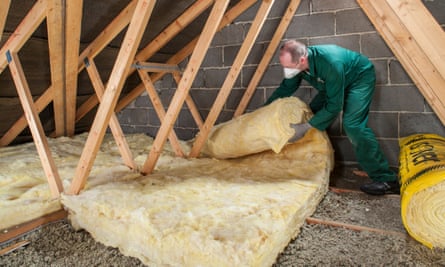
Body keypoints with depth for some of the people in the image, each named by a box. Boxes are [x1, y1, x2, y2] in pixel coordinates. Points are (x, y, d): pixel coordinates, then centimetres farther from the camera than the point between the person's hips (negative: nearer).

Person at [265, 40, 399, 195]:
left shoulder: (331, 64, -41)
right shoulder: (296, 63, -20)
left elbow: (334, 106, -34)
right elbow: (286, 88, -1)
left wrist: (305, 127, -35)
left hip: (360, 77, -8)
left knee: (352, 124, -24)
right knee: (313, 113, 0)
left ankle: (386, 180, -18)